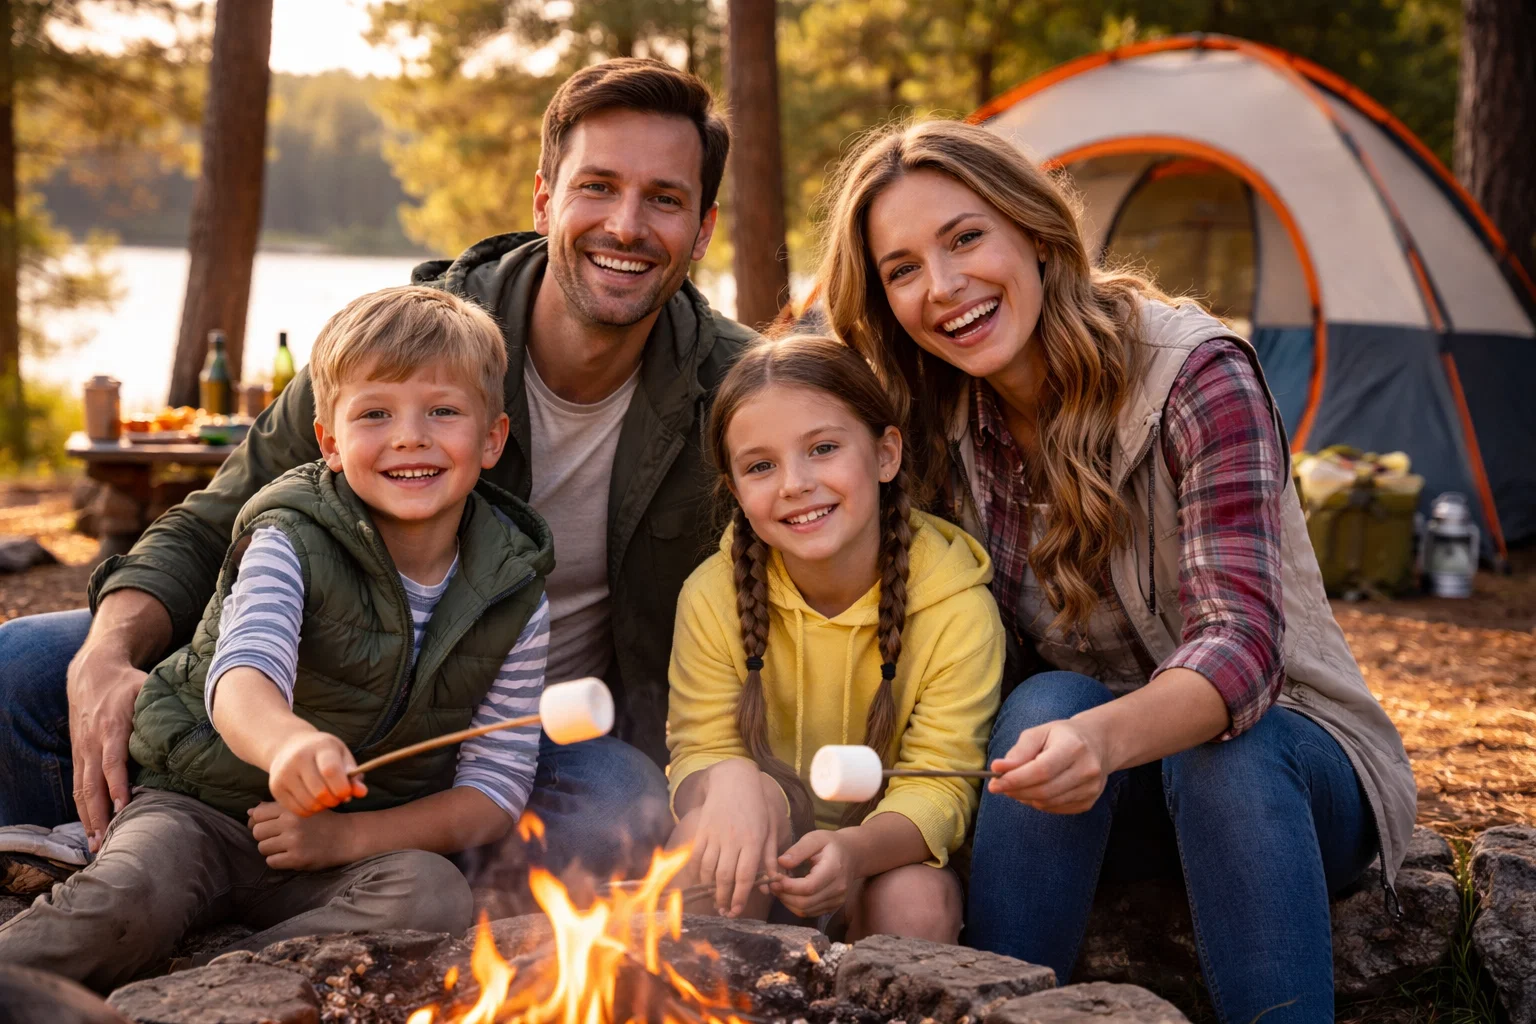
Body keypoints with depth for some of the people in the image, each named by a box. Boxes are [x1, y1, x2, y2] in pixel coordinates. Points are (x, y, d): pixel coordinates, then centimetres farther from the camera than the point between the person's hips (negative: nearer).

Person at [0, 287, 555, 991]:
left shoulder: (514, 598, -5)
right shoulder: (293, 543, -12)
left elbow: (497, 788, -4)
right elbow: (242, 674, -32)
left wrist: (348, 835, -18)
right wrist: (288, 744, -57)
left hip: (372, 838, 2)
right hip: (202, 807, -2)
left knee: (434, 898, -30)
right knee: (127, 900, -33)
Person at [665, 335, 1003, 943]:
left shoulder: (956, 607, -17)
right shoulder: (712, 597, -13)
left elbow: (939, 785, -19)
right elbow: (701, 750, -8)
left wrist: (857, 848, -42)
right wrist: (730, 780, -35)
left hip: (895, 853, -1)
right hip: (759, 870, 1)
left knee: (918, 902, -31)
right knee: (709, 822, -30)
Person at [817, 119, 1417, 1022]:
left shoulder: (1194, 372, -20)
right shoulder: (943, 433, -5)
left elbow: (1241, 642, -32)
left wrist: (1107, 737, -52)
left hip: (1287, 756, -3)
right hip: (1098, 776, 3)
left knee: (1223, 753, -36)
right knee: (1044, 706, -29)